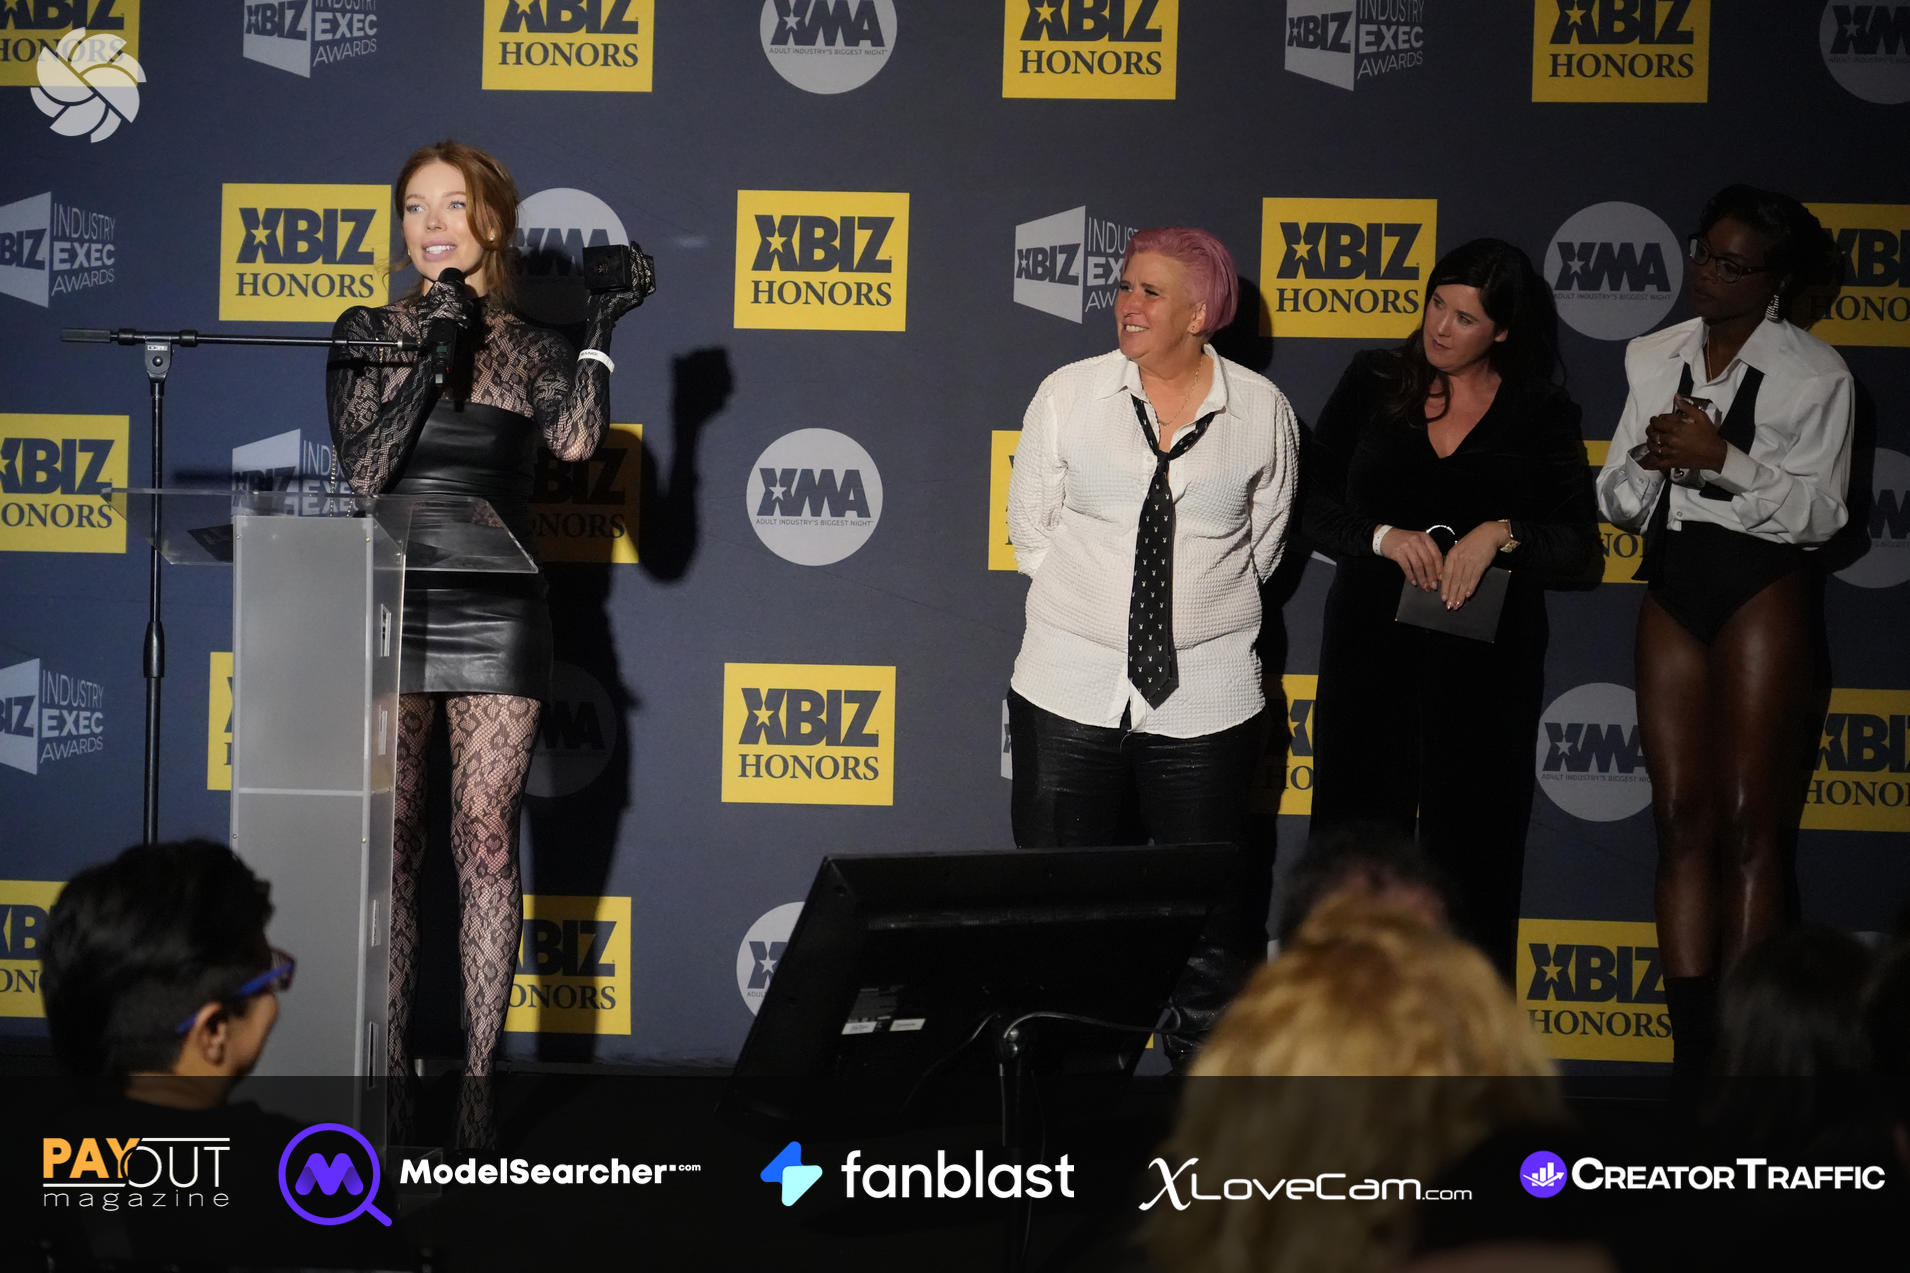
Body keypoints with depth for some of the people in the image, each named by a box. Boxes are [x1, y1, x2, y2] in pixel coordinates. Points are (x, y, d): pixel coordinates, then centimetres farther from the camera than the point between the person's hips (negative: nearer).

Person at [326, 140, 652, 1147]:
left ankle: (478, 1078, -1)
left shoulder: (532, 351, 8)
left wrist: (602, 330, -7)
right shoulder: (369, 333, 8)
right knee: (389, 844, 1)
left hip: (495, 614, 0)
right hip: (388, 610, 0)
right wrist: (431, 363, -11)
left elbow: (576, 441, -10)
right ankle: (389, 1071, 7)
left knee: (485, 838, -3)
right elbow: (361, 468, -4)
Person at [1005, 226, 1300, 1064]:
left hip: (1206, 701, -1)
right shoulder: (1068, 395, 2)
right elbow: (1030, 524, 9)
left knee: (1212, 903, 2)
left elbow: (1264, 539, 11)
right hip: (1070, 689, 1)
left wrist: (1203, 611, 8)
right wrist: (1088, 606, 7)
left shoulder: (1260, 411, 1)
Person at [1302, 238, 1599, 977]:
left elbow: (1579, 549, 0)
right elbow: (1311, 506, 4)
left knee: (1469, 852, 2)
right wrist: (1383, 536, -14)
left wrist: (1501, 534, -17)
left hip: (1483, 663, -1)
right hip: (1370, 646, 1)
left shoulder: (1543, 416, 3)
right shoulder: (1373, 384, 6)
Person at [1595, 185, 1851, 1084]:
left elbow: (1818, 512, -8)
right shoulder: (1653, 358, 11)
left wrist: (1724, 459, -18)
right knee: (1682, 817, 2)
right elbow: (1616, 501, 10)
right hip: (1672, 583, 5)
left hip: (1761, 587, -4)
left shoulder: (1813, 372, -3)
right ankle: (1691, 1050, 3)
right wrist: (1652, 458, -10)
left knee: (1748, 822, -6)